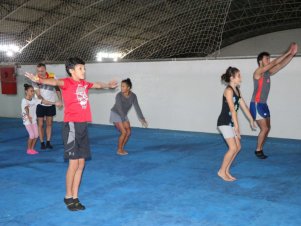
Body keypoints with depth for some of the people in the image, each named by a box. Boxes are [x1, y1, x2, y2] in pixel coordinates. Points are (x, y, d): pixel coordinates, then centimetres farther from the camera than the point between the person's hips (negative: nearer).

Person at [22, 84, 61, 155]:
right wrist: (28, 116, -52)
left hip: (34, 120, 6)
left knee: (36, 135, 4)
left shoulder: (34, 99, 3)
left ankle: (32, 149, 20)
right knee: (32, 135, -9)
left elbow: (44, 101, 1)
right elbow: (26, 108, -34)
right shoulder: (24, 100, -15)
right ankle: (29, 150, 9)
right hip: (27, 120, -6)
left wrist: (55, 103, -3)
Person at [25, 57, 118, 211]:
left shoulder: (84, 83, 13)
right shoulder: (67, 82, -8)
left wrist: (108, 85, 52)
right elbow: (56, 82, -30)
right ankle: (68, 197, 14)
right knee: (74, 163, -5)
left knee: (81, 163, 9)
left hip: (83, 125, 7)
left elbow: (98, 85, 34)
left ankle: (75, 197, 20)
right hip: (72, 125, -7)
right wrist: (40, 80, -51)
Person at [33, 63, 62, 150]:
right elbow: (38, 95, -19)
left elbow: (57, 89, 1)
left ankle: (48, 142, 17)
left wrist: (60, 101, -5)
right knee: (41, 124, 3)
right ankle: (42, 143, 13)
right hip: (41, 105, -2)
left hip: (51, 105, 2)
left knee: (49, 124, 9)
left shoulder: (52, 77, -9)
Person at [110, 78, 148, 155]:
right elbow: (119, 108, -33)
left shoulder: (133, 96, -11)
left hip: (124, 115, 6)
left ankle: (122, 148, 18)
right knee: (124, 132, -13)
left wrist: (142, 119, -19)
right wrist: (124, 120, -41)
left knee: (128, 132, 2)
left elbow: (137, 108, -12)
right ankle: (119, 150, 3)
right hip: (116, 114, -6)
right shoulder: (119, 95, -26)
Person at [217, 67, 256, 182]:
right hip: (224, 123, -9)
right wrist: (236, 126, -31)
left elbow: (243, 106, 17)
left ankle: (226, 171, 18)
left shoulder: (237, 90, 10)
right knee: (233, 148, -11)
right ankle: (221, 171, 3)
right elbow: (232, 109, -26)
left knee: (238, 147, 9)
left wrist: (251, 120, 20)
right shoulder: (228, 90, -18)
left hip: (230, 122, 9)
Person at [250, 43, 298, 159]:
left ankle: (260, 149, 19)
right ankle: (258, 150, 5)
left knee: (267, 128, 9)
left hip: (264, 104, 9)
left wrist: (292, 54, -7)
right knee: (264, 128, -8)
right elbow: (275, 63, -19)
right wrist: (288, 52, -16)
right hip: (256, 104, -9)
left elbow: (281, 64, 3)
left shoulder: (268, 73, 9)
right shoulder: (258, 72, -14)